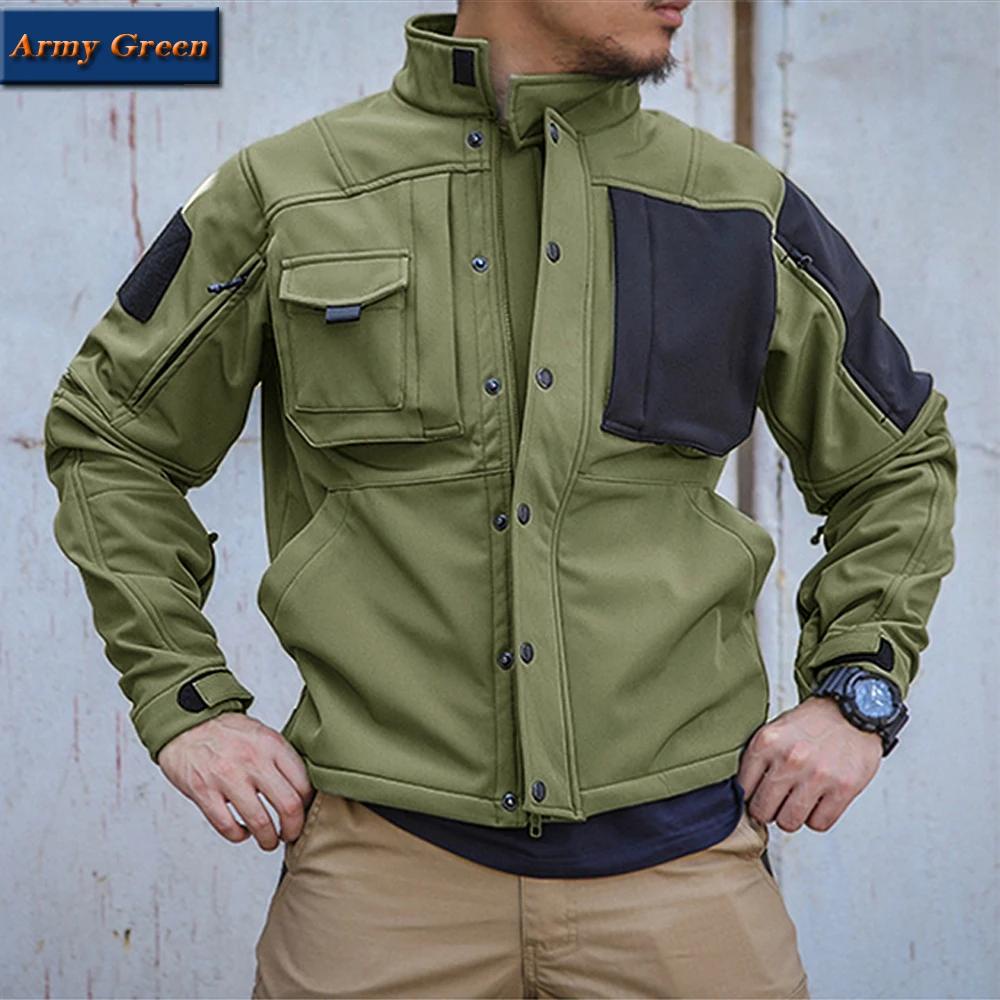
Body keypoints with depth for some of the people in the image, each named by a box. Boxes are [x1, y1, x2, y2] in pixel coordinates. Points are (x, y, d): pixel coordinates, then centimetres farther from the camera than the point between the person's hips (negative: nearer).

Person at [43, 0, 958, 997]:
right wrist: (185, 701, 3)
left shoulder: (747, 213, 6)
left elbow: (898, 463, 19)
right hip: (387, 852, -1)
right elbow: (106, 437, 12)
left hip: (678, 844, 1)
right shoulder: (283, 197, 1)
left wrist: (854, 691, 6)